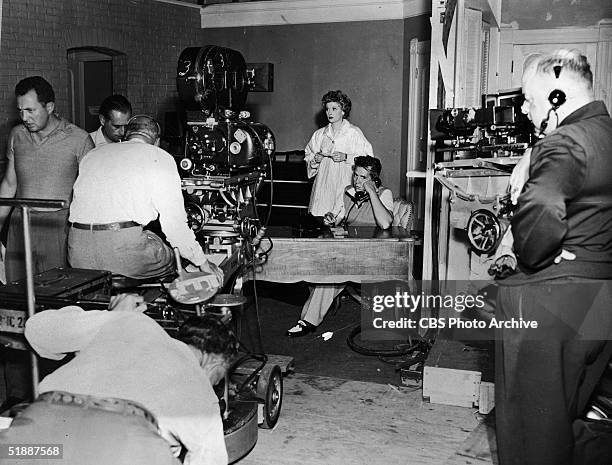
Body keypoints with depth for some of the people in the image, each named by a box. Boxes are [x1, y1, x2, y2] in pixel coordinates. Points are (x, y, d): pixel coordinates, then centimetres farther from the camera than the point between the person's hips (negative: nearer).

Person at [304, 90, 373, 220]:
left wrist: (345, 157, -15)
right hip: (323, 185, 4)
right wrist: (315, 159, 2)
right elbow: (308, 156, 23)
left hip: (345, 184, -3)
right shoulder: (319, 134, 14)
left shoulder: (354, 132, 1)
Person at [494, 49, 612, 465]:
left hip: (550, 302, -8)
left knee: (533, 421, 7)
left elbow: (538, 213, -36)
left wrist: (529, 258, -18)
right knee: (569, 412, 23)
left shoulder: (564, 143, -17)